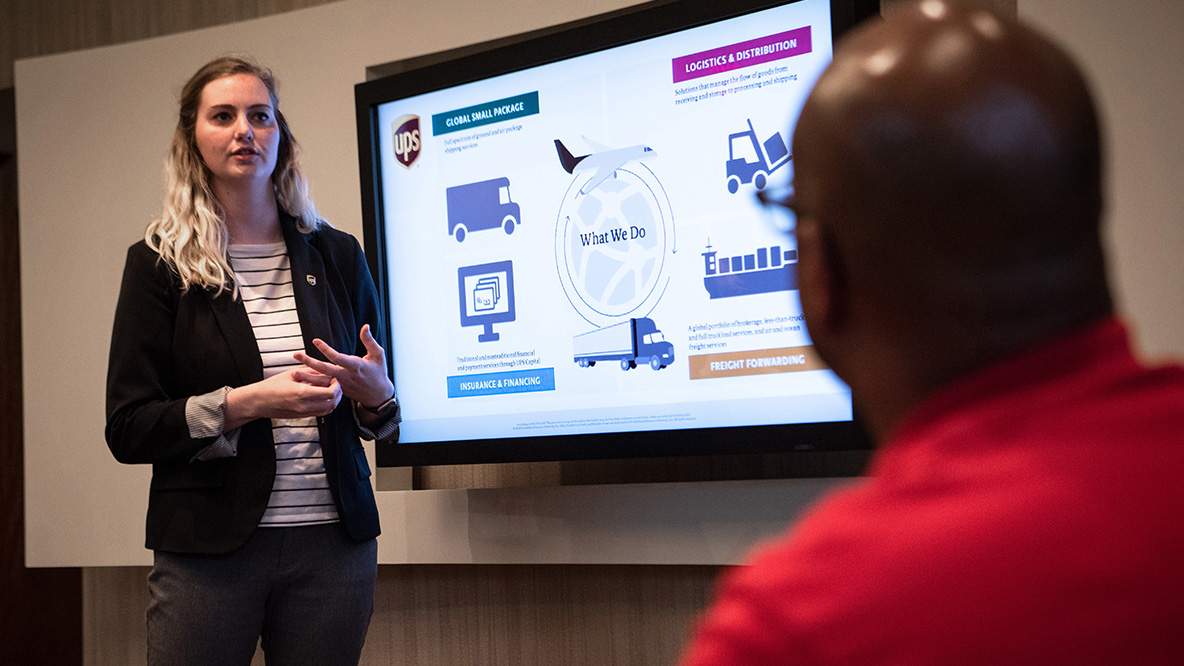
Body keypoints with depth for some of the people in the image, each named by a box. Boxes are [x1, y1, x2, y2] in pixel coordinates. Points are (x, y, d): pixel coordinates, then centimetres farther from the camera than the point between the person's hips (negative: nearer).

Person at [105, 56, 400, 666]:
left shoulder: (336, 255, 9)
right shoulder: (159, 264, 1)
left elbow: (382, 416, 15)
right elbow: (127, 431, -4)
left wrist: (375, 393, -8)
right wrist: (243, 404, -17)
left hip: (333, 545, 2)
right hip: (206, 550, -2)